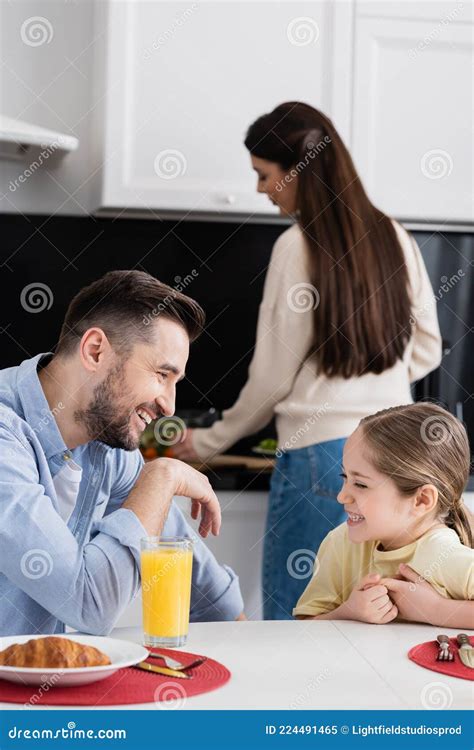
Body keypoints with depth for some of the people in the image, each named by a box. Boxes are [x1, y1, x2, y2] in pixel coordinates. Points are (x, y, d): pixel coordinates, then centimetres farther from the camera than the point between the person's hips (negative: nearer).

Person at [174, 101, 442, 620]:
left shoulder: (299, 246, -9)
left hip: (320, 455, -7)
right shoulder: (394, 238, 8)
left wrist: (211, 441, 9)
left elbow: (273, 376, -5)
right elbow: (427, 351, 14)